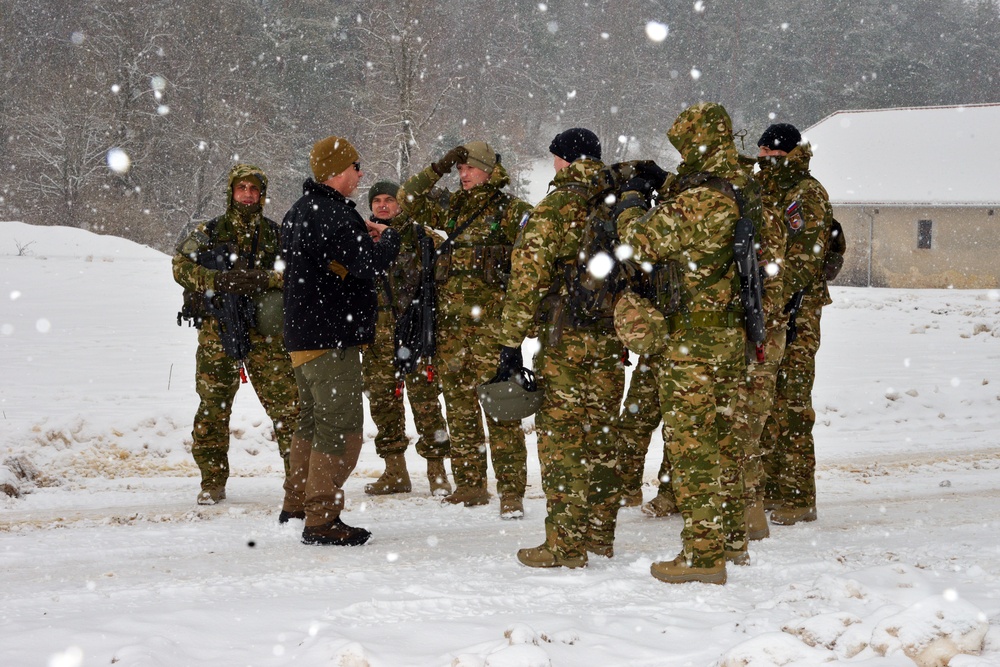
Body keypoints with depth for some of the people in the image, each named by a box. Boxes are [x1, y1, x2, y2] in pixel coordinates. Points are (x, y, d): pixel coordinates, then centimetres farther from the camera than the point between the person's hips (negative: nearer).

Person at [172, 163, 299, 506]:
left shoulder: (276, 234, 11)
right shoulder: (209, 231, 8)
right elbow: (182, 267, -4)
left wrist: (263, 280, -17)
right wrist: (218, 280, -18)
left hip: (265, 330, 0)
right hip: (218, 330, 0)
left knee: (287, 402, -6)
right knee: (213, 406, 1)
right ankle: (213, 483, 11)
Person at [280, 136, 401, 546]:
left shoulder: (297, 214, 13)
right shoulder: (335, 217, -19)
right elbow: (370, 265, -23)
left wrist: (362, 234, 12)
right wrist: (387, 237, -4)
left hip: (302, 337, 10)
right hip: (332, 341, -10)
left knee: (313, 419, 22)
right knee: (341, 428, -6)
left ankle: (298, 500, 32)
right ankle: (321, 520, -5)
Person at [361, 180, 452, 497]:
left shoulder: (416, 233, 3)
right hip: (378, 331, 4)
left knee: (424, 398, -8)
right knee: (382, 399, 5)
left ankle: (437, 471, -3)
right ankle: (395, 472, 14)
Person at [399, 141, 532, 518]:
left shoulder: (509, 210, 1)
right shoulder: (452, 210, 18)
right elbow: (408, 200, 18)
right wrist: (438, 170, 9)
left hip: (492, 320, -6)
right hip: (451, 321, 6)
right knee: (459, 405, 8)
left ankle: (511, 491, -9)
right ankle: (470, 486, 15)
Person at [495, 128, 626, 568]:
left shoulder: (554, 208, -9)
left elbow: (528, 278, -12)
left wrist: (511, 341, -9)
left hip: (565, 339, -6)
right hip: (612, 340, 6)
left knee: (561, 437, -1)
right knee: (601, 434, 14)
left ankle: (565, 544, -1)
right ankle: (600, 535, 20)